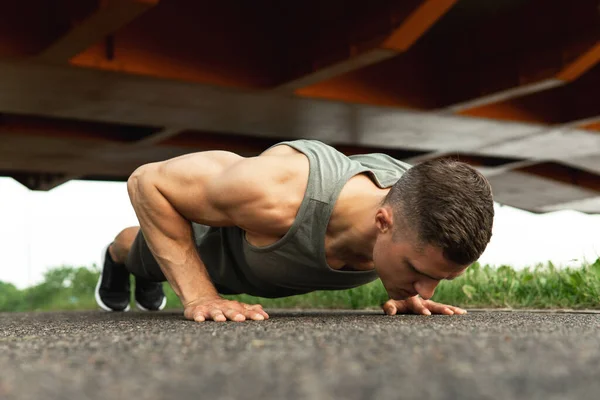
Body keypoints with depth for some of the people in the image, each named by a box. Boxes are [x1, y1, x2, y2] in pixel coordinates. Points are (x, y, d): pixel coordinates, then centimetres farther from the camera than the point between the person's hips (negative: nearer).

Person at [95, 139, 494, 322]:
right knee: (148, 256, 34)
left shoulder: (417, 208, -37)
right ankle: (119, 252, 69)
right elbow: (147, 181, -35)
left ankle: (150, 276, 73)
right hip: (213, 234, -4)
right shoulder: (276, 194, -52)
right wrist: (198, 294, -38)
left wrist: (405, 293, -26)